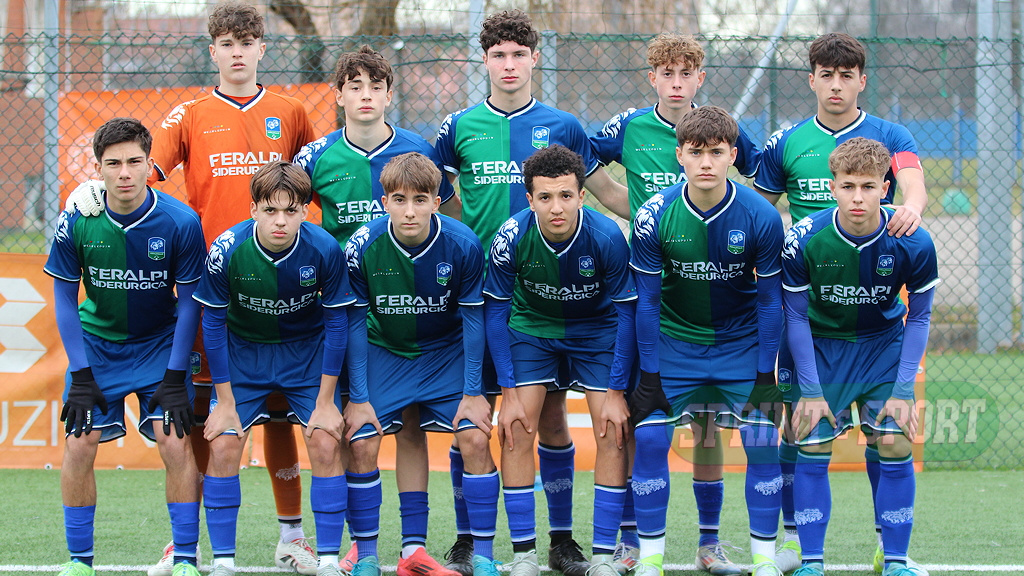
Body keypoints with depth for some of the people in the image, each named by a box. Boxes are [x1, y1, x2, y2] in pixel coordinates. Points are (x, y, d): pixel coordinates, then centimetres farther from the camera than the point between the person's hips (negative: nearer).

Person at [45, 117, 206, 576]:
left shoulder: (180, 222, -19)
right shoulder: (76, 223, -16)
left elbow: (189, 302, -9)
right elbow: (65, 299, -5)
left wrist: (175, 376, -12)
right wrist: (81, 375, -9)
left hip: (160, 344, -1)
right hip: (96, 344, 1)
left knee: (175, 444, -13)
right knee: (79, 444, -8)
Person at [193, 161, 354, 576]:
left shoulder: (325, 250, -24)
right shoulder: (226, 250, -25)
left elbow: (336, 323, -11)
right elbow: (213, 324, -12)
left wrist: (325, 401, -9)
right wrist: (226, 402, -10)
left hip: (306, 351, 0)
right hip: (242, 352, 0)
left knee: (326, 445, -10)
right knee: (223, 446, -9)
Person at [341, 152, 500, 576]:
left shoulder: (463, 245, -22)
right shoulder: (362, 249, -21)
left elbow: (473, 319, -10)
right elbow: (355, 323, -10)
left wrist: (473, 391, -9)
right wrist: (358, 396, -9)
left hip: (447, 351, 0)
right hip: (383, 352, 0)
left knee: (475, 438, -13)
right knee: (362, 443, -11)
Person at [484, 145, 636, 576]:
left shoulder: (606, 237, -29)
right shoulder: (512, 238, -27)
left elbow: (626, 313, -17)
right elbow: (496, 312, -14)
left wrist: (616, 391, -16)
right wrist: (509, 391, -16)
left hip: (597, 329, -1)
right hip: (531, 326, 1)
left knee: (612, 435, -10)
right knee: (515, 431, -10)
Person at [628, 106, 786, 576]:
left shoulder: (760, 216, -17)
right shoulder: (654, 216, -16)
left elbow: (770, 300, -7)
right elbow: (646, 300, -7)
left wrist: (765, 374, -8)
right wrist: (649, 374, -8)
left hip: (742, 342, 0)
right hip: (674, 341, 0)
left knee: (762, 443, -9)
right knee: (649, 439, -10)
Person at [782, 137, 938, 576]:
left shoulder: (913, 243, -21)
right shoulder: (804, 240, -23)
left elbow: (919, 317, -7)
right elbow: (796, 315, -10)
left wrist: (903, 390, -12)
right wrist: (810, 389, -11)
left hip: (885, 345, 0)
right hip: (822, 345, 0)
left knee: (895, 443, -9)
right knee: (813, 447, -6)